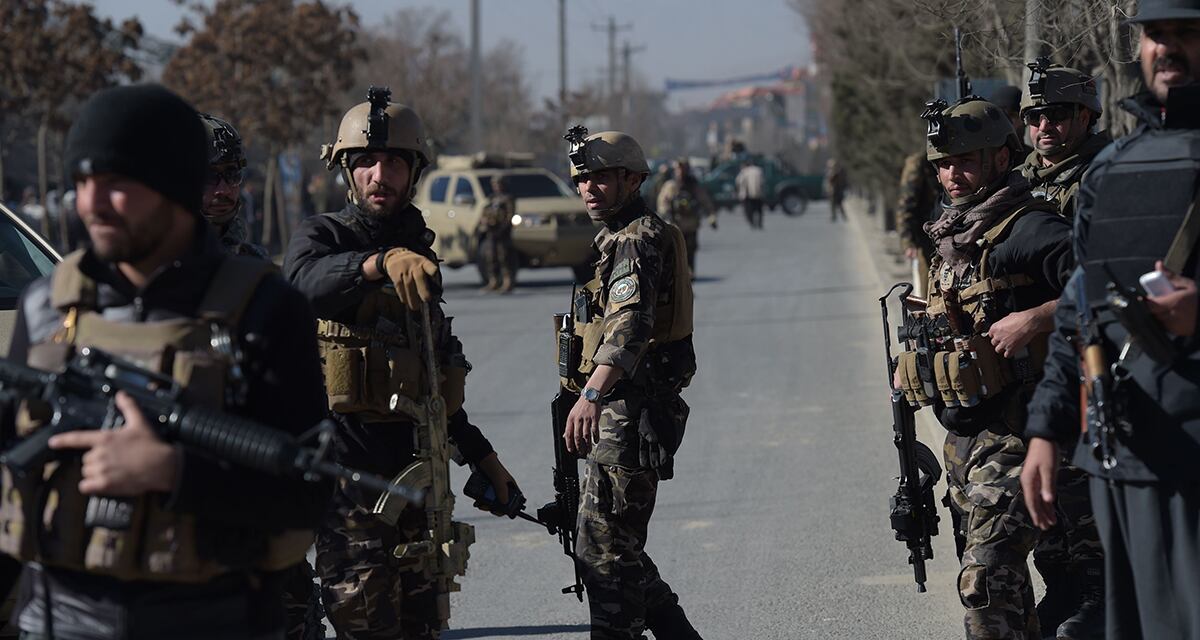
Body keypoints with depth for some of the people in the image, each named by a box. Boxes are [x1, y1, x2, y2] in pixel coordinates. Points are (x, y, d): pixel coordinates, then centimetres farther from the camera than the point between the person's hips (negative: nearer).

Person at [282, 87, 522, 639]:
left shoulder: (420, 251, 16)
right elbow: (307, 280, -31)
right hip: (347, 463, -7)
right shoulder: (322, 236, -3)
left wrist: (482, 456, 25)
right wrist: (382, 261, -49)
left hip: (418, 462, 7)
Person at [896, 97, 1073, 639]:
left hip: (1012, 437, -9)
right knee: (995, 576, 17)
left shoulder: (1030, 229, -14)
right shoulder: (950, 236, 14)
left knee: (987, 579, -17)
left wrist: (1034, 319, -29)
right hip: (962, 439, 9)